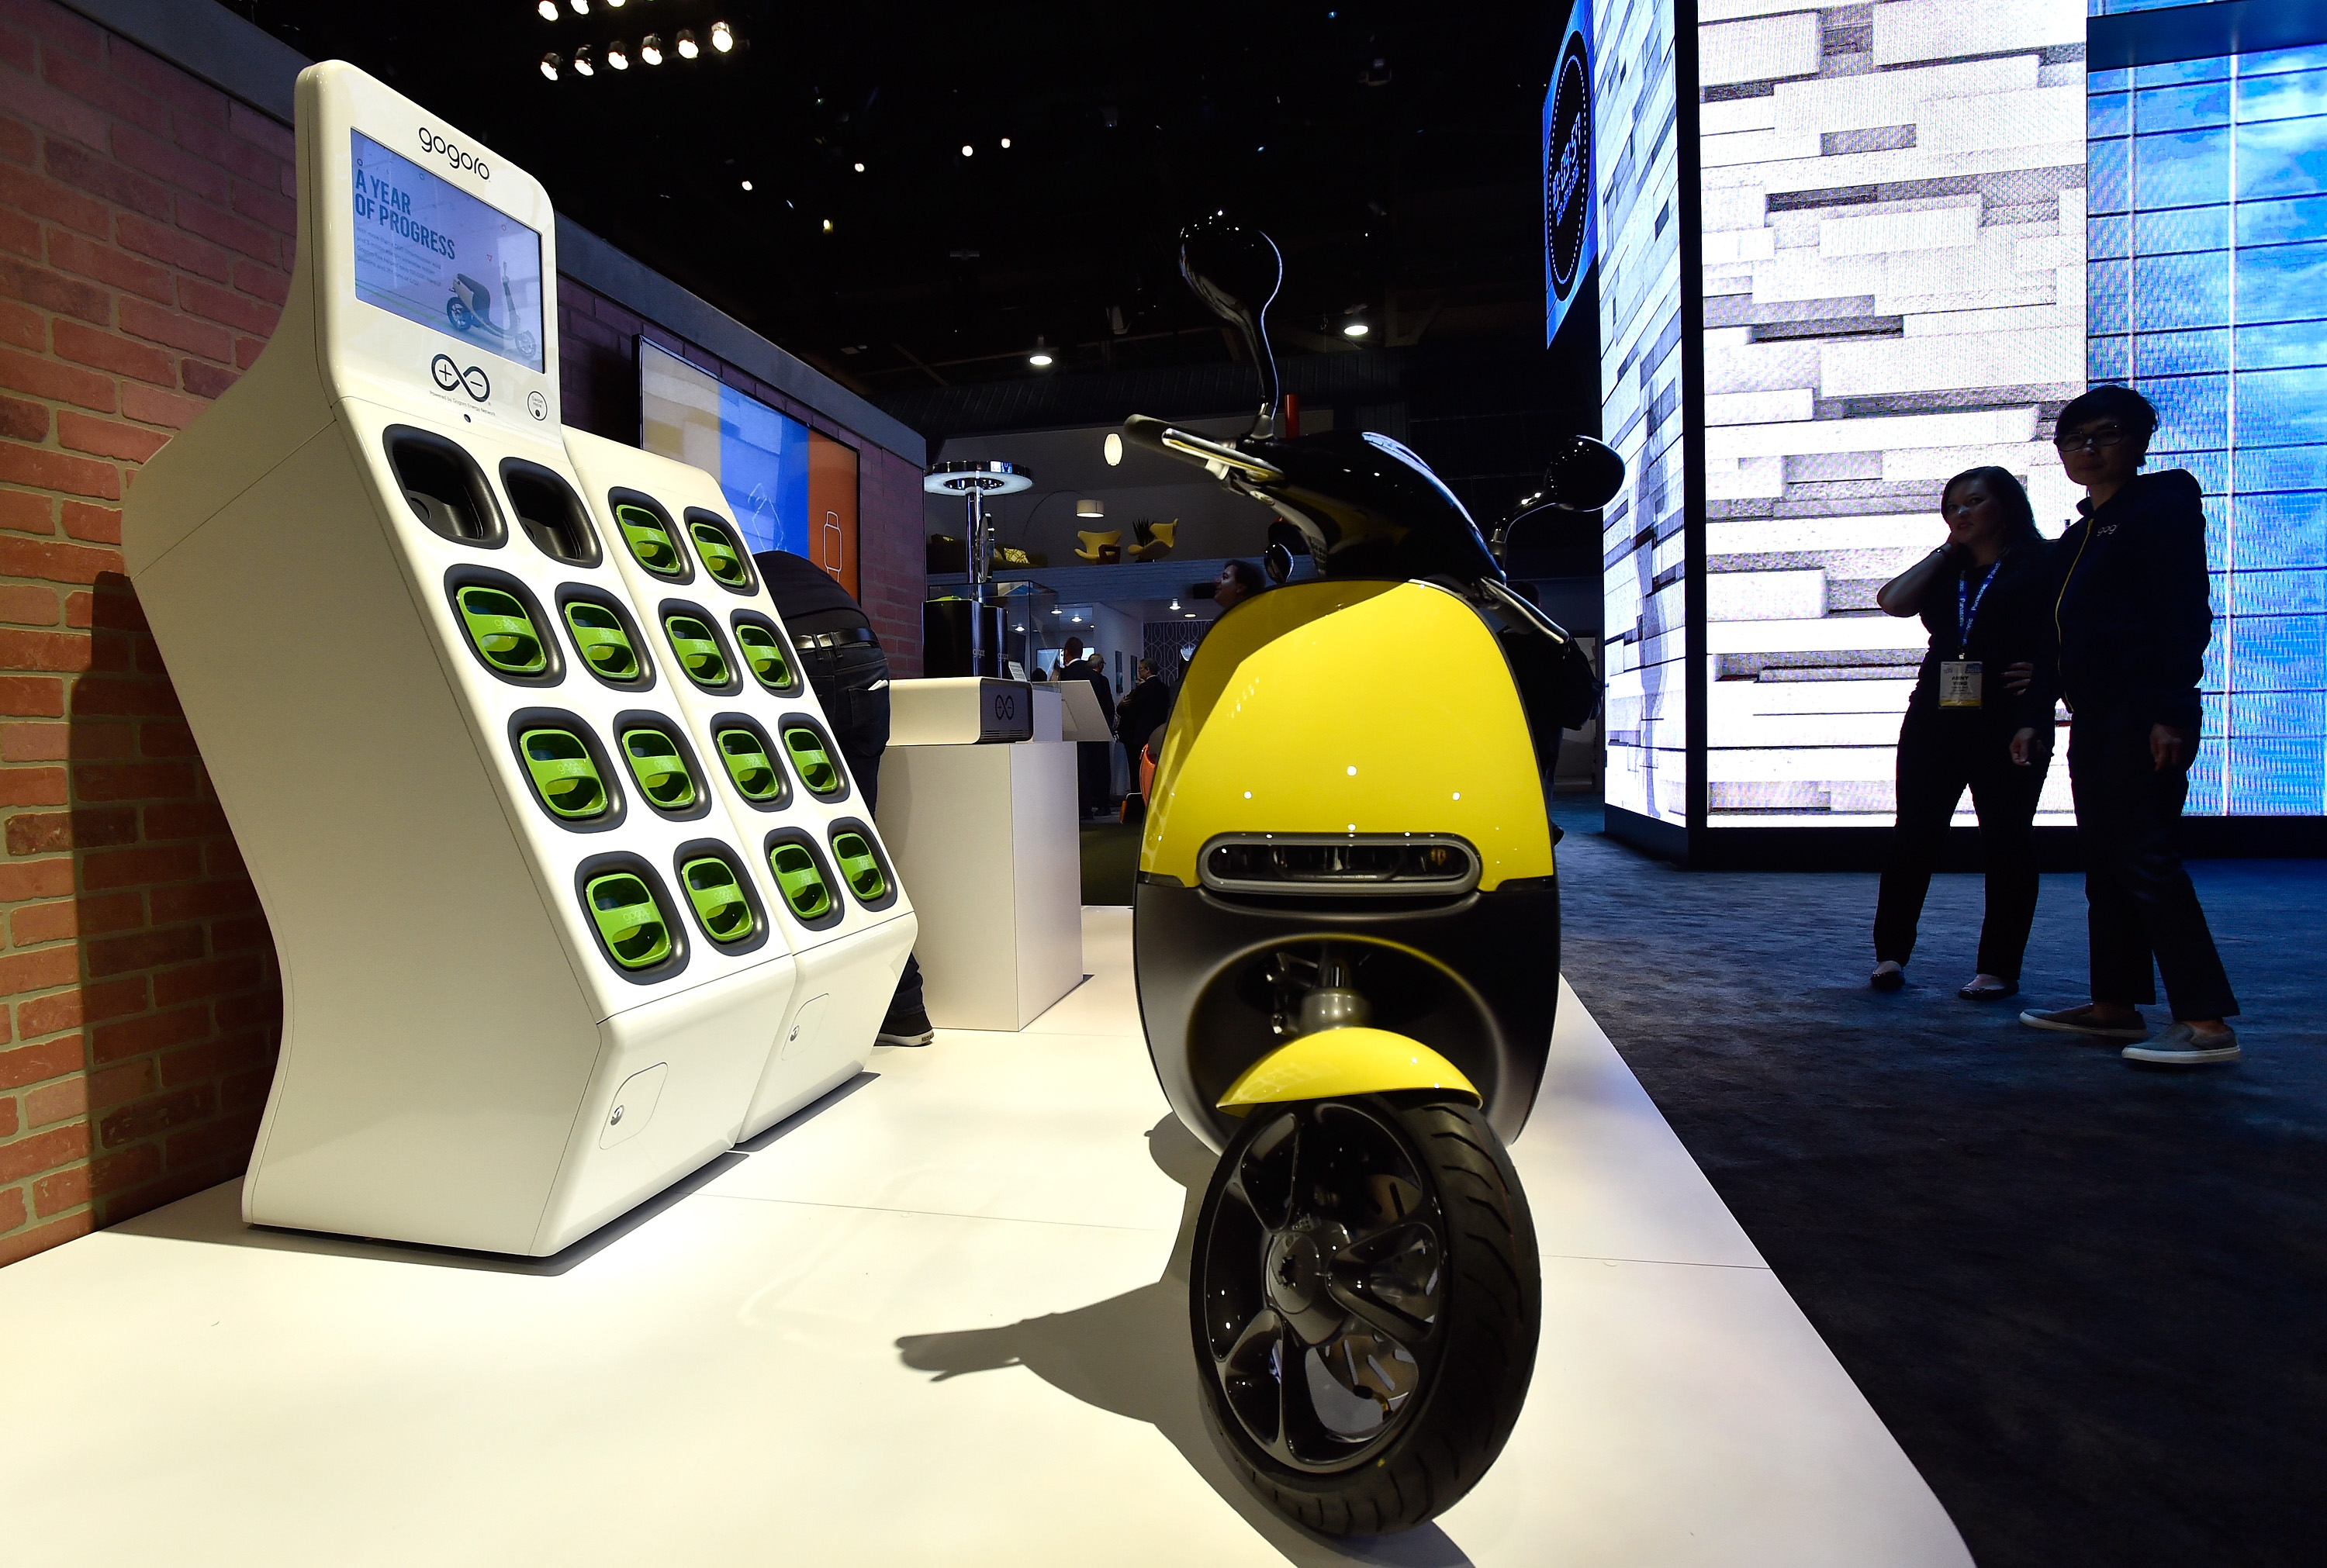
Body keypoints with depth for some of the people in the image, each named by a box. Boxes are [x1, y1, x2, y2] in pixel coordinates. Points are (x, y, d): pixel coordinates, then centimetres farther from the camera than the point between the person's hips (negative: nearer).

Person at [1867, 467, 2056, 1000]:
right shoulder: (1946, 573, 18)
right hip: (1935, 718, 4)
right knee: (1913, 836, 1)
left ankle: (1999, 969, 8)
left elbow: (2054, 647, -4)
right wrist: (1946, 550, 7)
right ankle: (1890, 953, 8)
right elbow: (1893, 601, 0)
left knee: (2006, 843, 0)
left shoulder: (2040, 565, 3)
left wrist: (2032, 721, -15)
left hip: (2007, 723, -4)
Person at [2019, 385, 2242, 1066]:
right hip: (2095, 714, 9)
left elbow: (2186, 614, -12)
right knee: (2104, 857, 9)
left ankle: (2206, 1022, -8)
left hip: (2145, 711, -9)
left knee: (2142, 855, -12)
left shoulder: (2164, 505, -3)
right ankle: (2115, 1005, 15)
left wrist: (2171, 711, -20)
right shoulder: (2081, 533, 20)